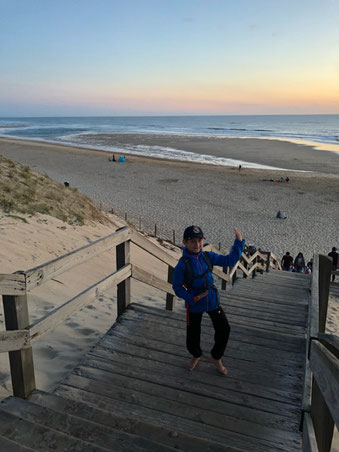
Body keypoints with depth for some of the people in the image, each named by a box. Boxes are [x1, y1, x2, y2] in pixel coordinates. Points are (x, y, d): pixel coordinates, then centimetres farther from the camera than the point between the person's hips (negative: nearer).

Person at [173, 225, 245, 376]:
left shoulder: (208, 256, -7)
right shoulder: (182, 264, -21)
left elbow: (230, 260, -2)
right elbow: (177, 287, -13)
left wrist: (239, 242, -11)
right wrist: (192, 298, -25)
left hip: (212, 300, 4)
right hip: (194, 305, -4)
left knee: (224, 329, 9)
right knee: (192, 335, 10)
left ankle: (217, 358, 37)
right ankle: (196, 355, 46)